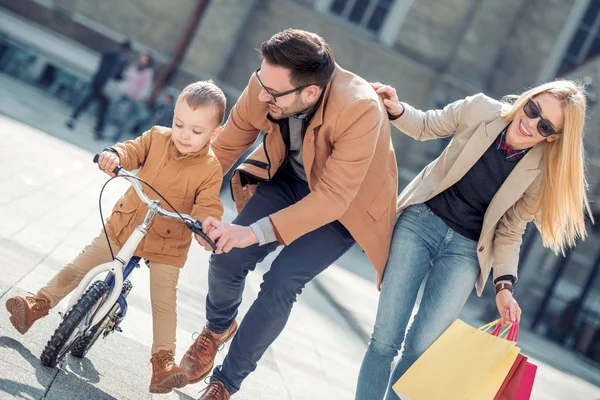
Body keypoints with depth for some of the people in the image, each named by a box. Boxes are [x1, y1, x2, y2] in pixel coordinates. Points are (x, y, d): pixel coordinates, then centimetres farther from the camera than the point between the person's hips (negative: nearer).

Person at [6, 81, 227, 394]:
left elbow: (209, 207, -19)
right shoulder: (156, 138, -5)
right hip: (124, 227, 3)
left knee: (164, 303, -4)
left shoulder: (211, 169, -14)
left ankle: (163, 361, 5)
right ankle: (37, 305, 16)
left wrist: (205, 224, -42)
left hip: (167, 246, -3)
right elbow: (132, 151, -10)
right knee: (79, 266, 4)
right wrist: (113, 155, -34)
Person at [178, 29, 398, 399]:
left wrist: (256, 233, -44)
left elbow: (332, 198, -38)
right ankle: (218, 328, 24)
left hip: (344, 203, -4)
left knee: (281, 283, -19)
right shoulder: (264, 87, -25)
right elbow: (225, 147, -9)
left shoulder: (361, 111, -39)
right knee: (227, 258, -12)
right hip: (288, 178, 4)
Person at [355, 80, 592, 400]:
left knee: (420, 349, -10)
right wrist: (396, 109, -13)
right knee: (385, 341, -6)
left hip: (466, 250, 0)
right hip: (422, 221, 1)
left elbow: (509, 232, -1)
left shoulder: (542, 172, -11)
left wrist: (504, 285, -10)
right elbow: (426, 127, 6)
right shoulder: (480, 110, -11)